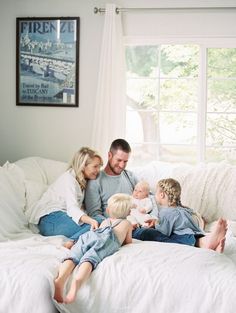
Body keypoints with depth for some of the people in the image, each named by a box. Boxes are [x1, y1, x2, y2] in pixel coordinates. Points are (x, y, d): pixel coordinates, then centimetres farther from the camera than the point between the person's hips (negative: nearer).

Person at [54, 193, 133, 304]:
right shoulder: (127, 223, 36)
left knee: (73, 257, -20)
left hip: (89, 234, 3)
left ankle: (60, 279, -52)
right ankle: (77, 281, -60)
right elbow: (128, 242, 38)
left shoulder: (105, 221, 45)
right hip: (107, 238, -3)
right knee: (89, 259, -30)